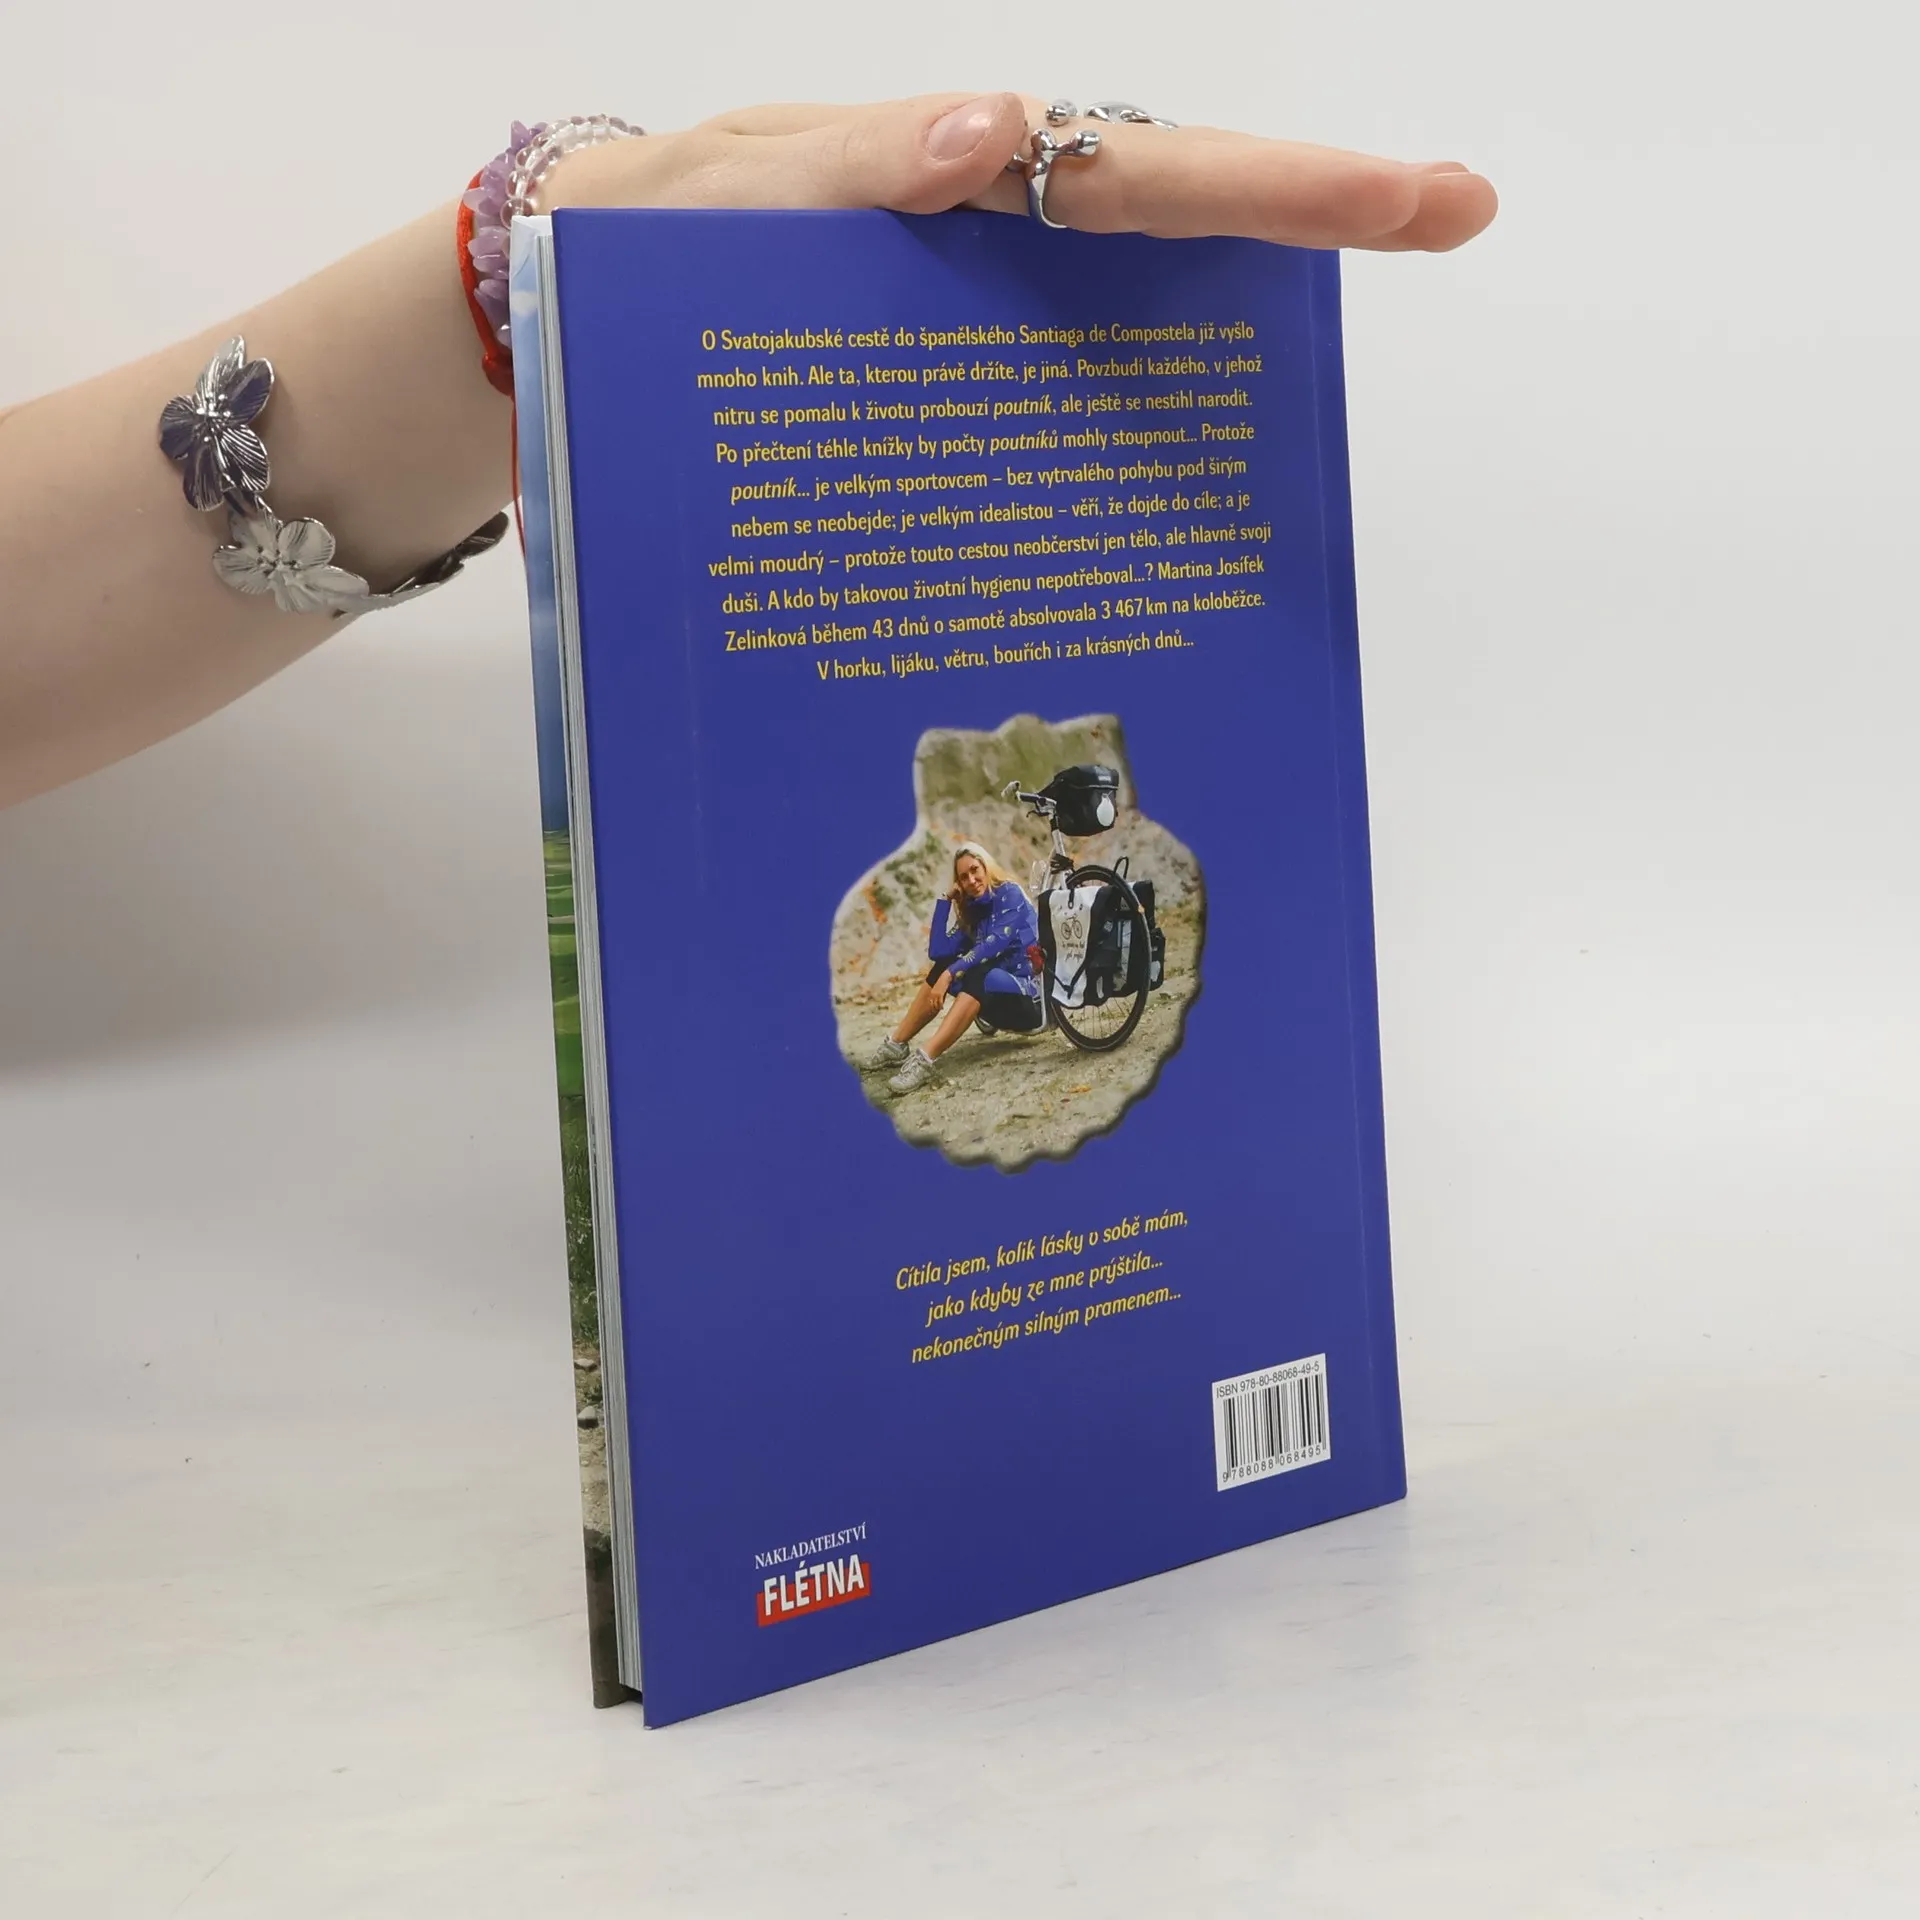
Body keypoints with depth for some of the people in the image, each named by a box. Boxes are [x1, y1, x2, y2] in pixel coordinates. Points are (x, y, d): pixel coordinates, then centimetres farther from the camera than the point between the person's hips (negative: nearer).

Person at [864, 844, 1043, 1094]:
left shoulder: (1010, 894, -8)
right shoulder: (973, 908, 12)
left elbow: (996, 943, -23)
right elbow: (938, 952, 0)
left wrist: (950, 974, -29)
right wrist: (946, 900, 0)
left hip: (1029, 1000, -7)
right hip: (998, 1002, 7)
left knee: (977, 977, -34)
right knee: (942, 966, -8)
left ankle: (924, 1061, -47)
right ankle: (896, 1046, -10)